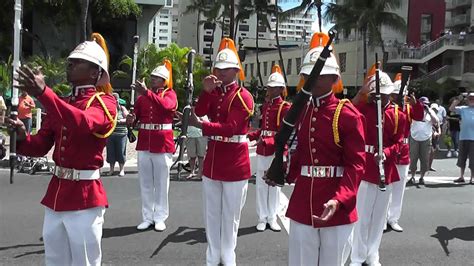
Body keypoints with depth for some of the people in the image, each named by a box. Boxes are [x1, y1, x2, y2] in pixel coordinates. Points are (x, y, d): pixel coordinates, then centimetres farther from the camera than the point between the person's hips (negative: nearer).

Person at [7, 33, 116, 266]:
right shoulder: (61, 103, 12)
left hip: (85, 197, -7)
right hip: (56, 193, 7)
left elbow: (83, 123, -32)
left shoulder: (104, 101, -9)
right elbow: (41, 146, 10)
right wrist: (22, 138, -12)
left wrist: (42, 93, -40)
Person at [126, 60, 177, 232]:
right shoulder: (142, 96, 10)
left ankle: (160, 218, 13)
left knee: (161, 183, 5)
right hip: (144, 145, 4)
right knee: (145, 184, 8)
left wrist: (147, 92, -35)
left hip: (162, 145, -4)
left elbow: (166, 105, -26)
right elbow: (136, 117, 10)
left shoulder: (170, 94, -2)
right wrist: (131, 119, -14)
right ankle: (147, 217, 17)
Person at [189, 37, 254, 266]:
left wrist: (200, 125, -24)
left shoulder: (243, 97, -11)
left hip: (235, 163, -6)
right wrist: (206, 91, -19)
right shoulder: (214, 93, 10)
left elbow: (229, 127, -21)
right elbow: (199, 112, -6)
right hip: (212, 161, 6)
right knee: (211, 214, 13)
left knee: (230, 215, 6)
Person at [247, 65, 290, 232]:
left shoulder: (285, 107, -7)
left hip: (276, 151, -5)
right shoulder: (265, 106, 12)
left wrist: (266, 141, -26)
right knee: (261, 185, 7)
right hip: (262, 151, 5)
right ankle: (262, 218, 16)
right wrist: (249, 135, 5)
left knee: (274, 185, 5)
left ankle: (272, 218, 17)